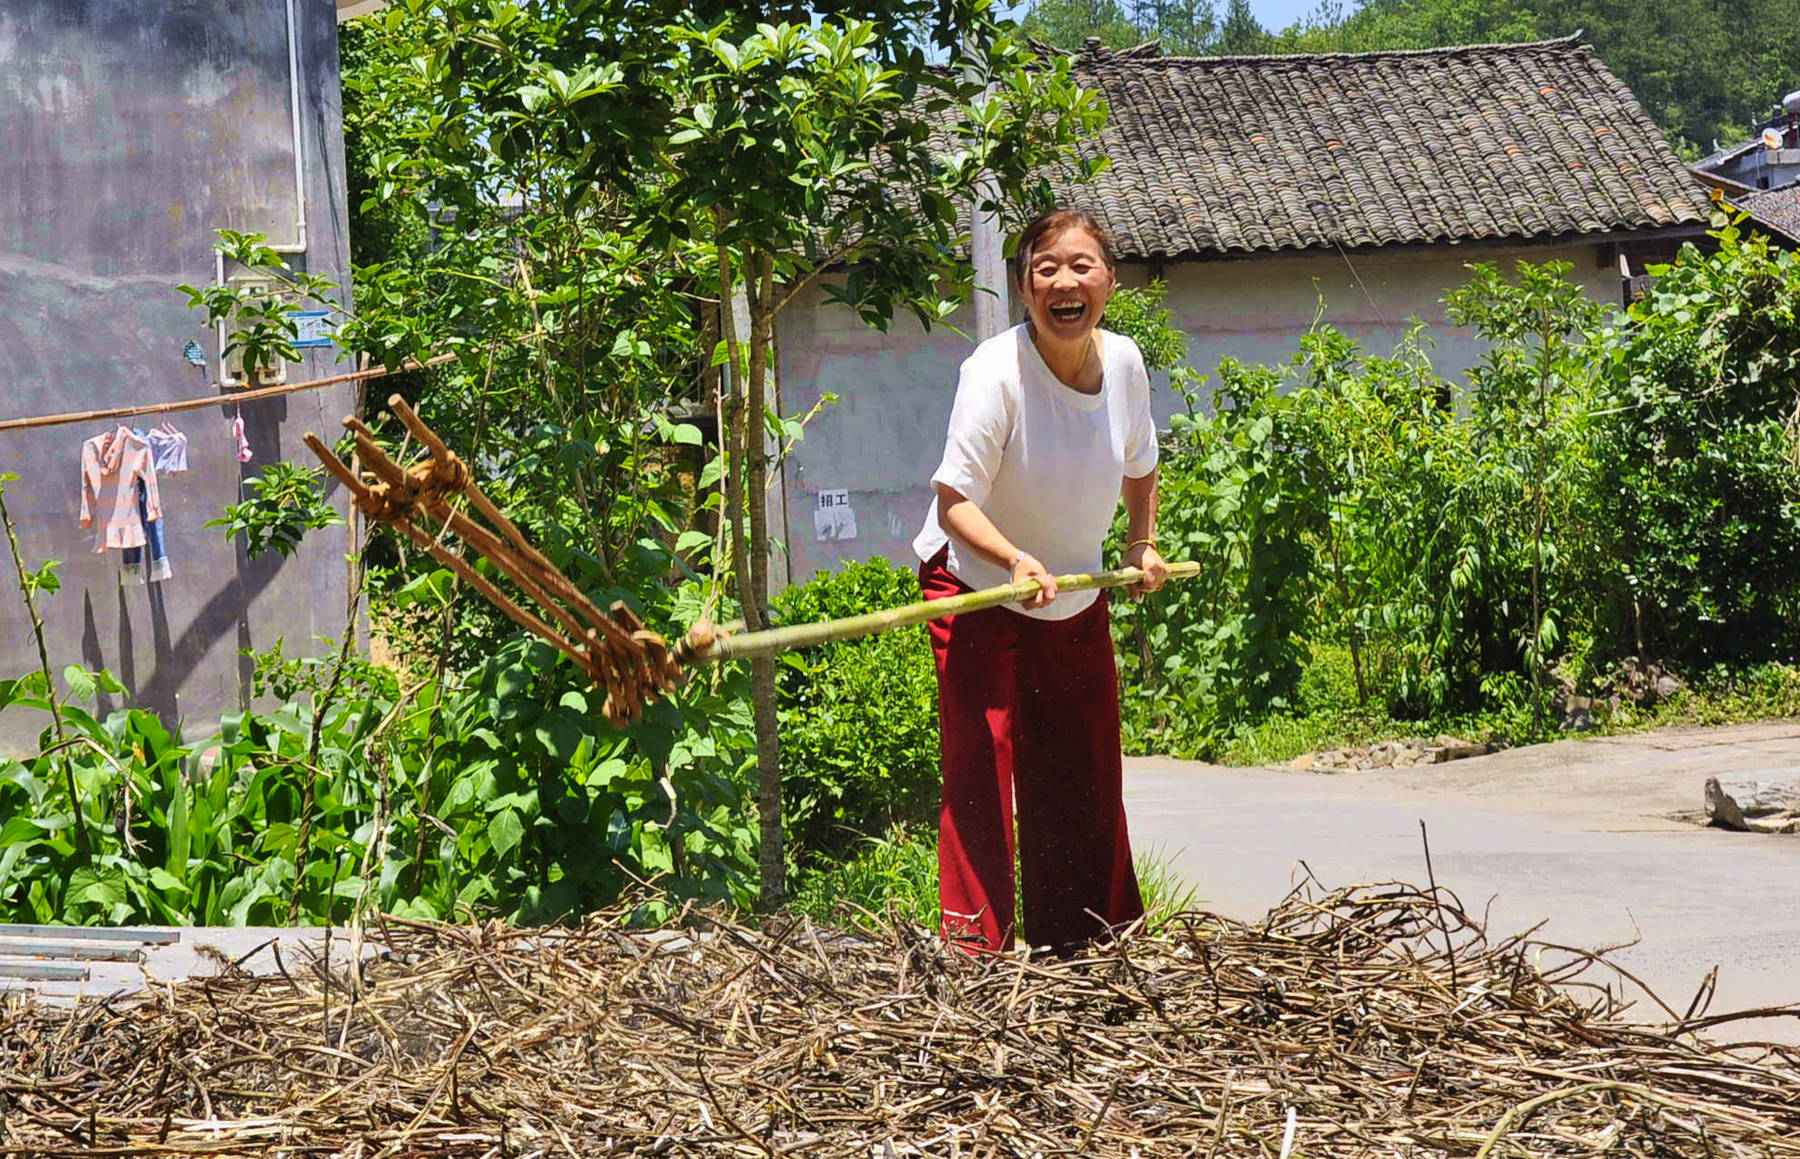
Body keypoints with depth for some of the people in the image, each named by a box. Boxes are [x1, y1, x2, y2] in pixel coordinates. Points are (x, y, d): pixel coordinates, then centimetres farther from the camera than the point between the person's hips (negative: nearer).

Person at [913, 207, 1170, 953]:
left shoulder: (1124, 362, -9)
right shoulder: (996, 372, -26)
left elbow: (1138, 465, 13)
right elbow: (954, 501, -28)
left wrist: (1143, 545, 7)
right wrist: (1016, 559, -43)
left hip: (1075, 598, 6)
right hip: (974, 587, -5)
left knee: (1087, 776, 11)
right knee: (982, 767, -12)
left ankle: (1095, 940, 24)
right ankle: (975, 947, -8)